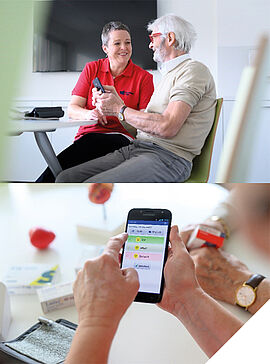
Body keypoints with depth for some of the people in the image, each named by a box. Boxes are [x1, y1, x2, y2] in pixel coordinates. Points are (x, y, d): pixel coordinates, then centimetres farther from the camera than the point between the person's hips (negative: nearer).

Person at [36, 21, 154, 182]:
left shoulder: (144, 77, 6)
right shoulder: (92, 69, 14)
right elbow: (72, 108, 7)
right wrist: (89, 114, -17)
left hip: (121, 137, -2)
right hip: (88, 134, 2)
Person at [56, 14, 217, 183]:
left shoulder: (194, 70, -4)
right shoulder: (170, 74, 27)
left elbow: (167, 128, -19)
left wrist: (120, 110, -6)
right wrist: (117, 102, 11)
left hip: (168, 156, -9)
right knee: (66, 178, -8)